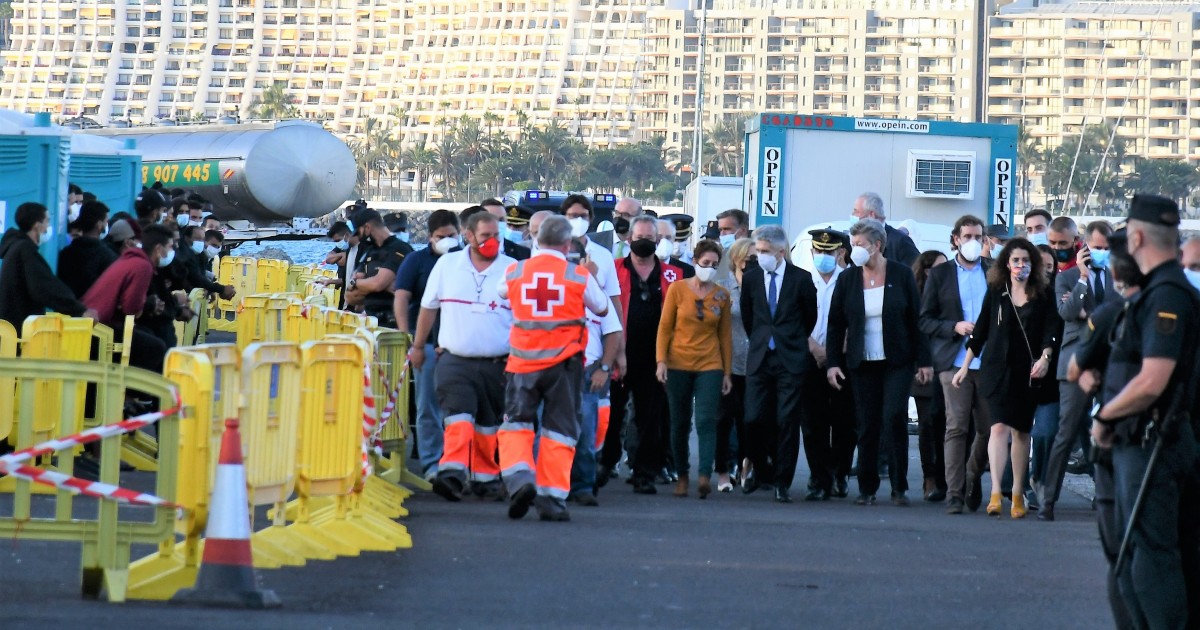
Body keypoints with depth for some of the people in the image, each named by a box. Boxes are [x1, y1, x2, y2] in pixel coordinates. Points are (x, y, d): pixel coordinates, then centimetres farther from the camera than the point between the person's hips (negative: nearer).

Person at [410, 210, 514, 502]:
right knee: (458, 418, -16)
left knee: (489, 426, 10)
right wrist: (418, 346, 18)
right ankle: (452, 474, -25)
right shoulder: (447, 264, 4)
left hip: (497, 365, 1)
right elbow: (429, 306, 15)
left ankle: (485, 477, 22)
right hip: (455, 360, -1)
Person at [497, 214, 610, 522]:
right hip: (564, 362, -1)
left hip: (523, 362, 1)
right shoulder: (579, 276, -5)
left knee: (516, 424, 10)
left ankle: (519, 478, -14)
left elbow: (501, 293, 21)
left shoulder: (514, 272, -1)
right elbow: (602, 309, 11)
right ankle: (552, 497, 3)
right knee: (560, 430, 7)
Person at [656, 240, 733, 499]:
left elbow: (725, 335, 8)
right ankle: (682, 476, 16)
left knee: (706, 421, -13)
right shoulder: (677, 289, 1)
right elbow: (665, 326, 2)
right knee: (680, 424, 5)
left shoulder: (722, 295, 5)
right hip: (678, 365, 0)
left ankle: (705, 476, -22)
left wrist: (728, 372, 6)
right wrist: (661, 360, -7)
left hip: (709, 366, 0)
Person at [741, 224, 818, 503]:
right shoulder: (751, 278, 5)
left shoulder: (801, 279, -2)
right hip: (759, 357, 2)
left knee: (787, 422, -3)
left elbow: (810, 316, 11)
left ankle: (782, 482, 5)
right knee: (754, 419, -4)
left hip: (791, 359, -2)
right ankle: (761, 469, 20)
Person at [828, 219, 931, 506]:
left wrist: (923, 361, -3)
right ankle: (867, 488, 10)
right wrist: (833, 362, -1)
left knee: (894, 417, -13)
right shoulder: (847, 280, 5)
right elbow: (836, 324, 7)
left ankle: (899, 487, -4)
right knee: (867, 426, 2)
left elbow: (916, 319, 0)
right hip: (862, 364, 2)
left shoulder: (901, 275, -1)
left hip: (897, 361, -2)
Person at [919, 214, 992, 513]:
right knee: (956, 427, -8)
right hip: (955, 362, -2)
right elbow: (925, 320, 6)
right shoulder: (940, 274, 8)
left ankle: (973, 478, 28)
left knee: (988, 428, 4)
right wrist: (955, 327, -9)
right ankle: (954, 493, -6)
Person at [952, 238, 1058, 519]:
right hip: (998, 370, -1)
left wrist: (1045, 357, -18)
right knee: (999, 426, -14)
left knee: (1021, 431, 7)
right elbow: (980, 332, 9)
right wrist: (965, 367, 8)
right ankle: (995, 493, -21)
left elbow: (1050, 331, 0)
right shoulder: (995, 292, 5)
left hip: (1028, 372, 1)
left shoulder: (1043, 295, 4)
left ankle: (1017, 494, 16)